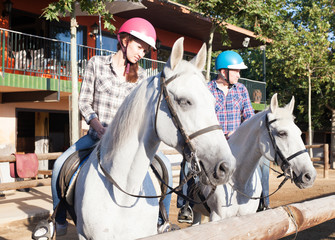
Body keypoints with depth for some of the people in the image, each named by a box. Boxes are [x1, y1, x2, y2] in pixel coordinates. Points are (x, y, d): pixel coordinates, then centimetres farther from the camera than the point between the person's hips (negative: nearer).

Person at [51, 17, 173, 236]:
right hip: (97, 134, -1)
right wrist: (96, 124, -19)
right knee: (60, 164, -19)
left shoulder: (141, 76, 5)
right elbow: (84, 101, -2)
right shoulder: (96, 64, 0)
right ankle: (60, 220, 4)